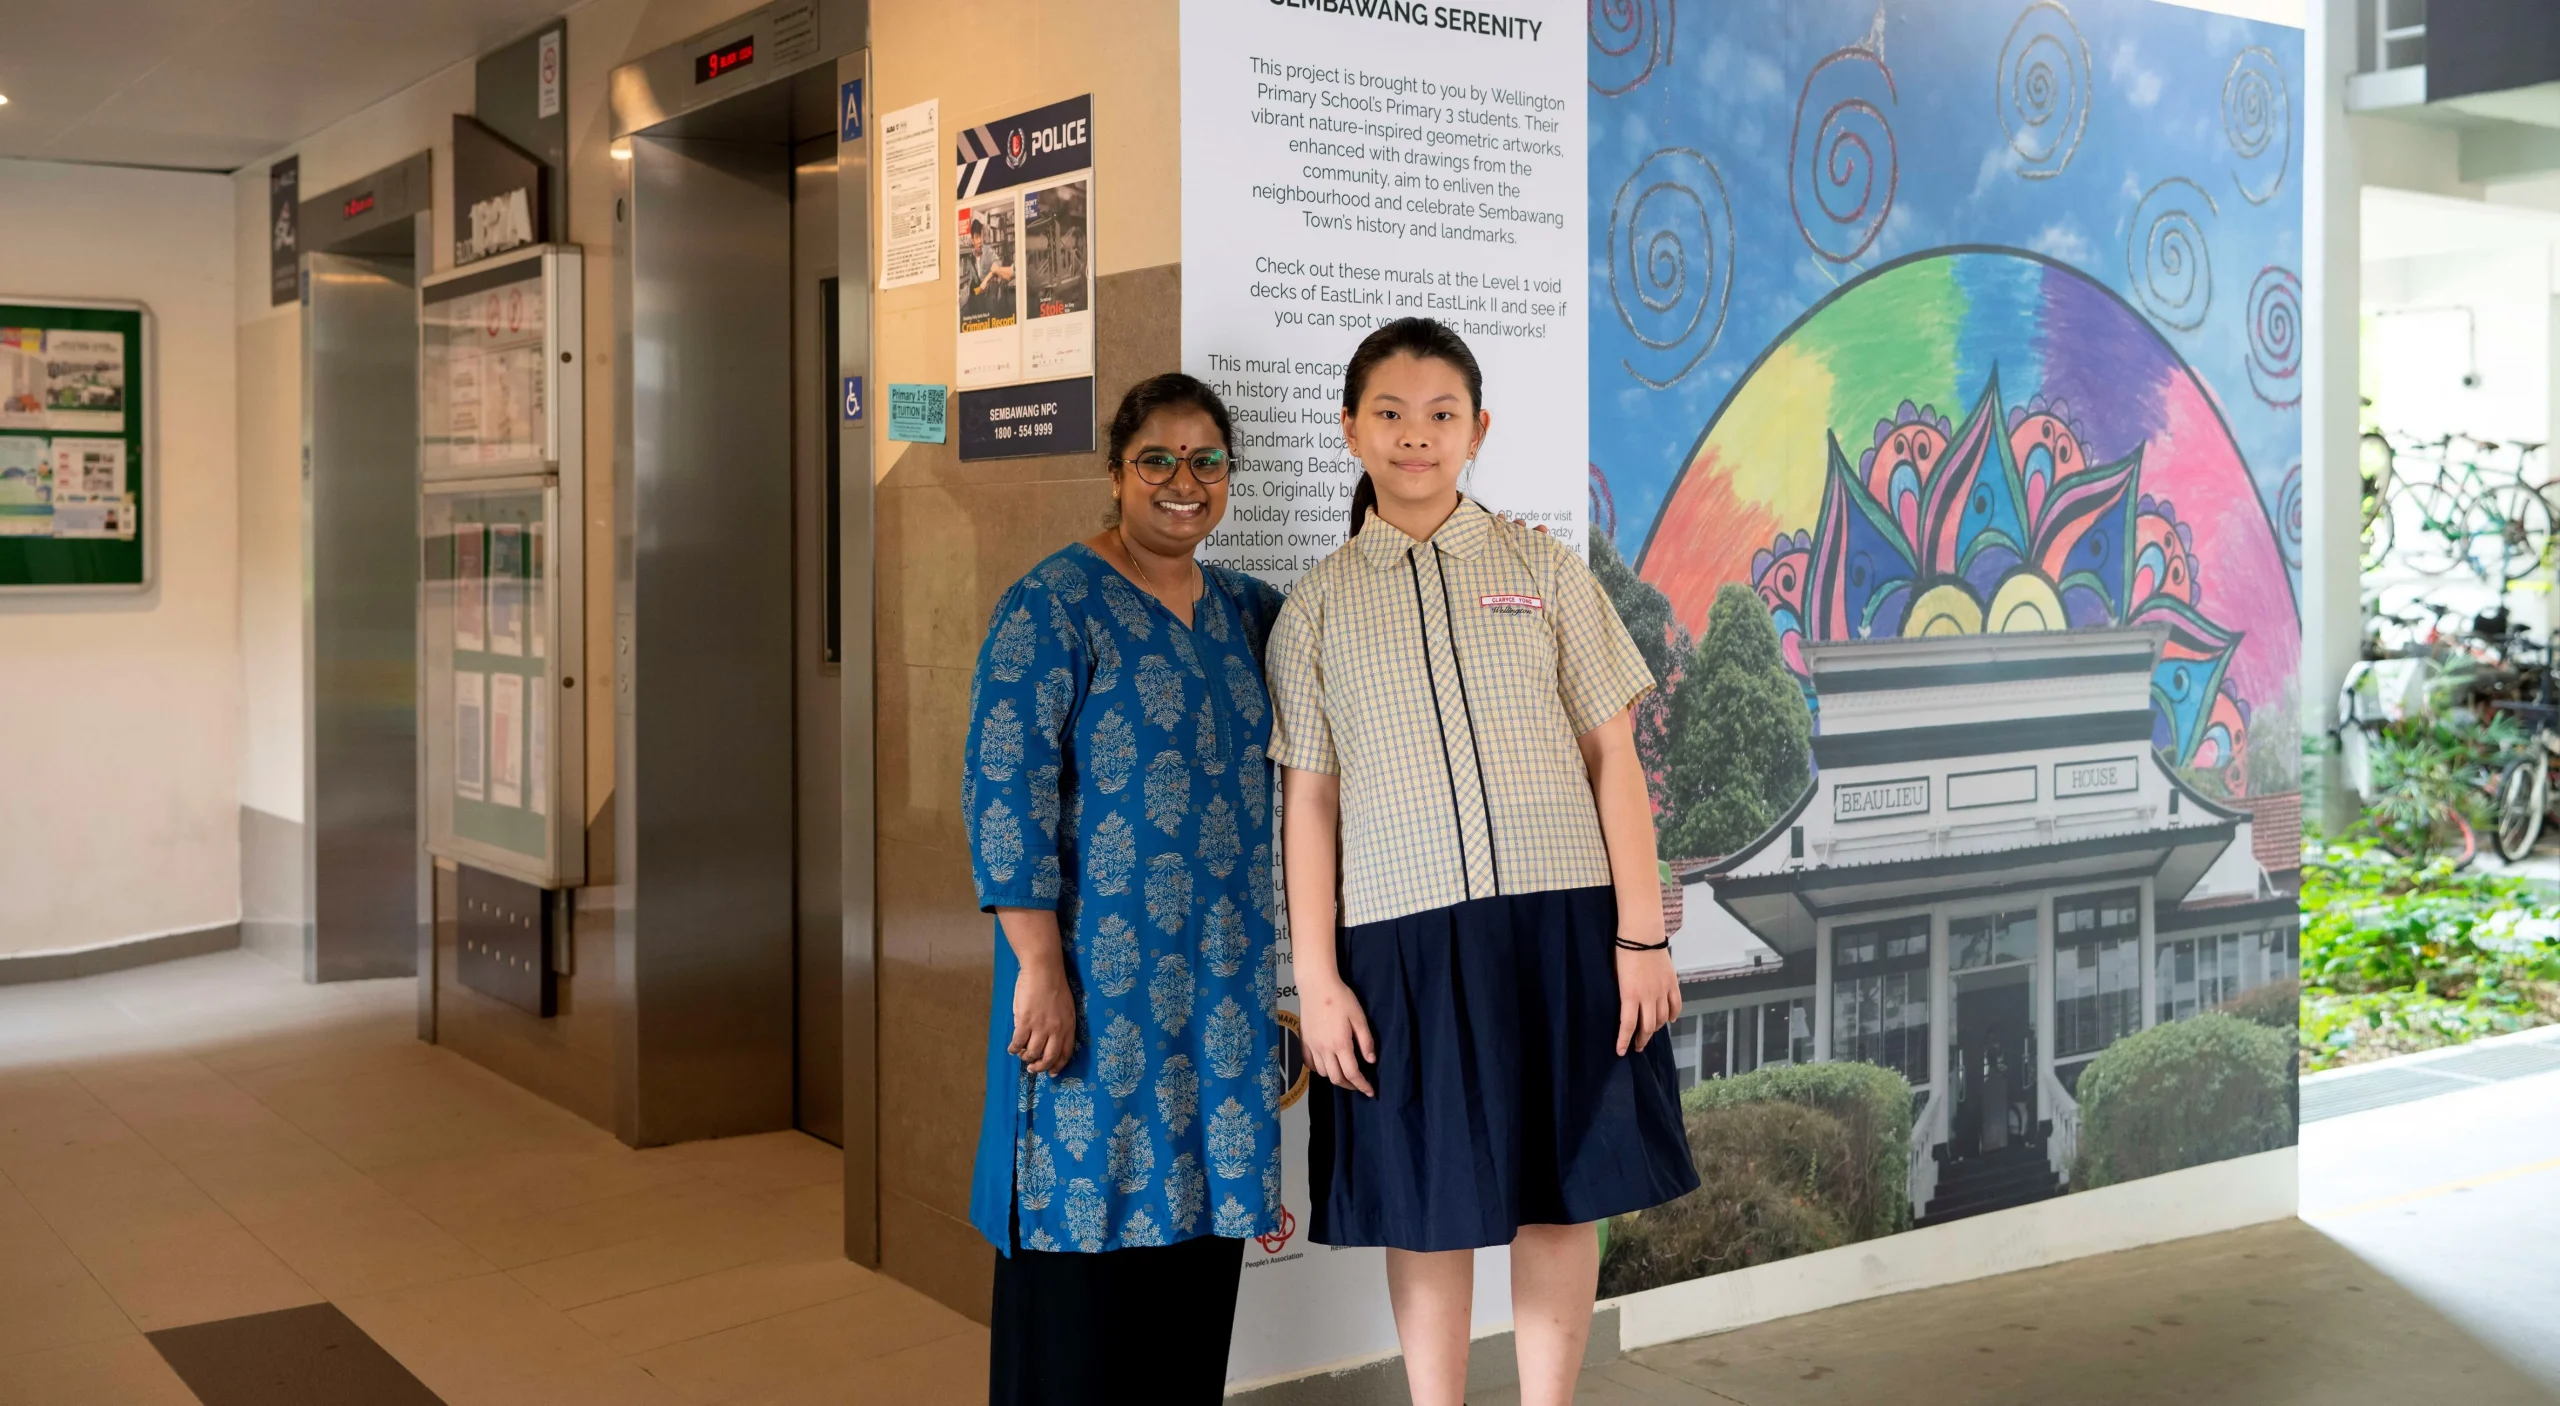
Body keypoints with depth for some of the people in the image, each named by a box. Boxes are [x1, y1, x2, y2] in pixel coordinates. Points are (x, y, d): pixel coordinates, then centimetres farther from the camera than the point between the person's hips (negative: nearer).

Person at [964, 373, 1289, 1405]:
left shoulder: (1243, 609, 12)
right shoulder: (1056, 604, -7)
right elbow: (1003, 786, -14)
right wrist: (1038, 963, -20)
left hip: (1223, 983, 6)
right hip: (1096, 977, -6)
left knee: (1197, 1227, 12)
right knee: (1083, 1210, -1)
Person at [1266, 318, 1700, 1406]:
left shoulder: (1546, 572, 6)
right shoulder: (1316, 607, 6)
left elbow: (1612, 756, 4)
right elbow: (1308, 802, 4)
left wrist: (1642, 933, -3)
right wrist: (1316, 978, -1)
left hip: (1560, 920, 1)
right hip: (1402, 935, 0)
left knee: (1561, 1193, 7)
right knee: (1428, 1207, 7)